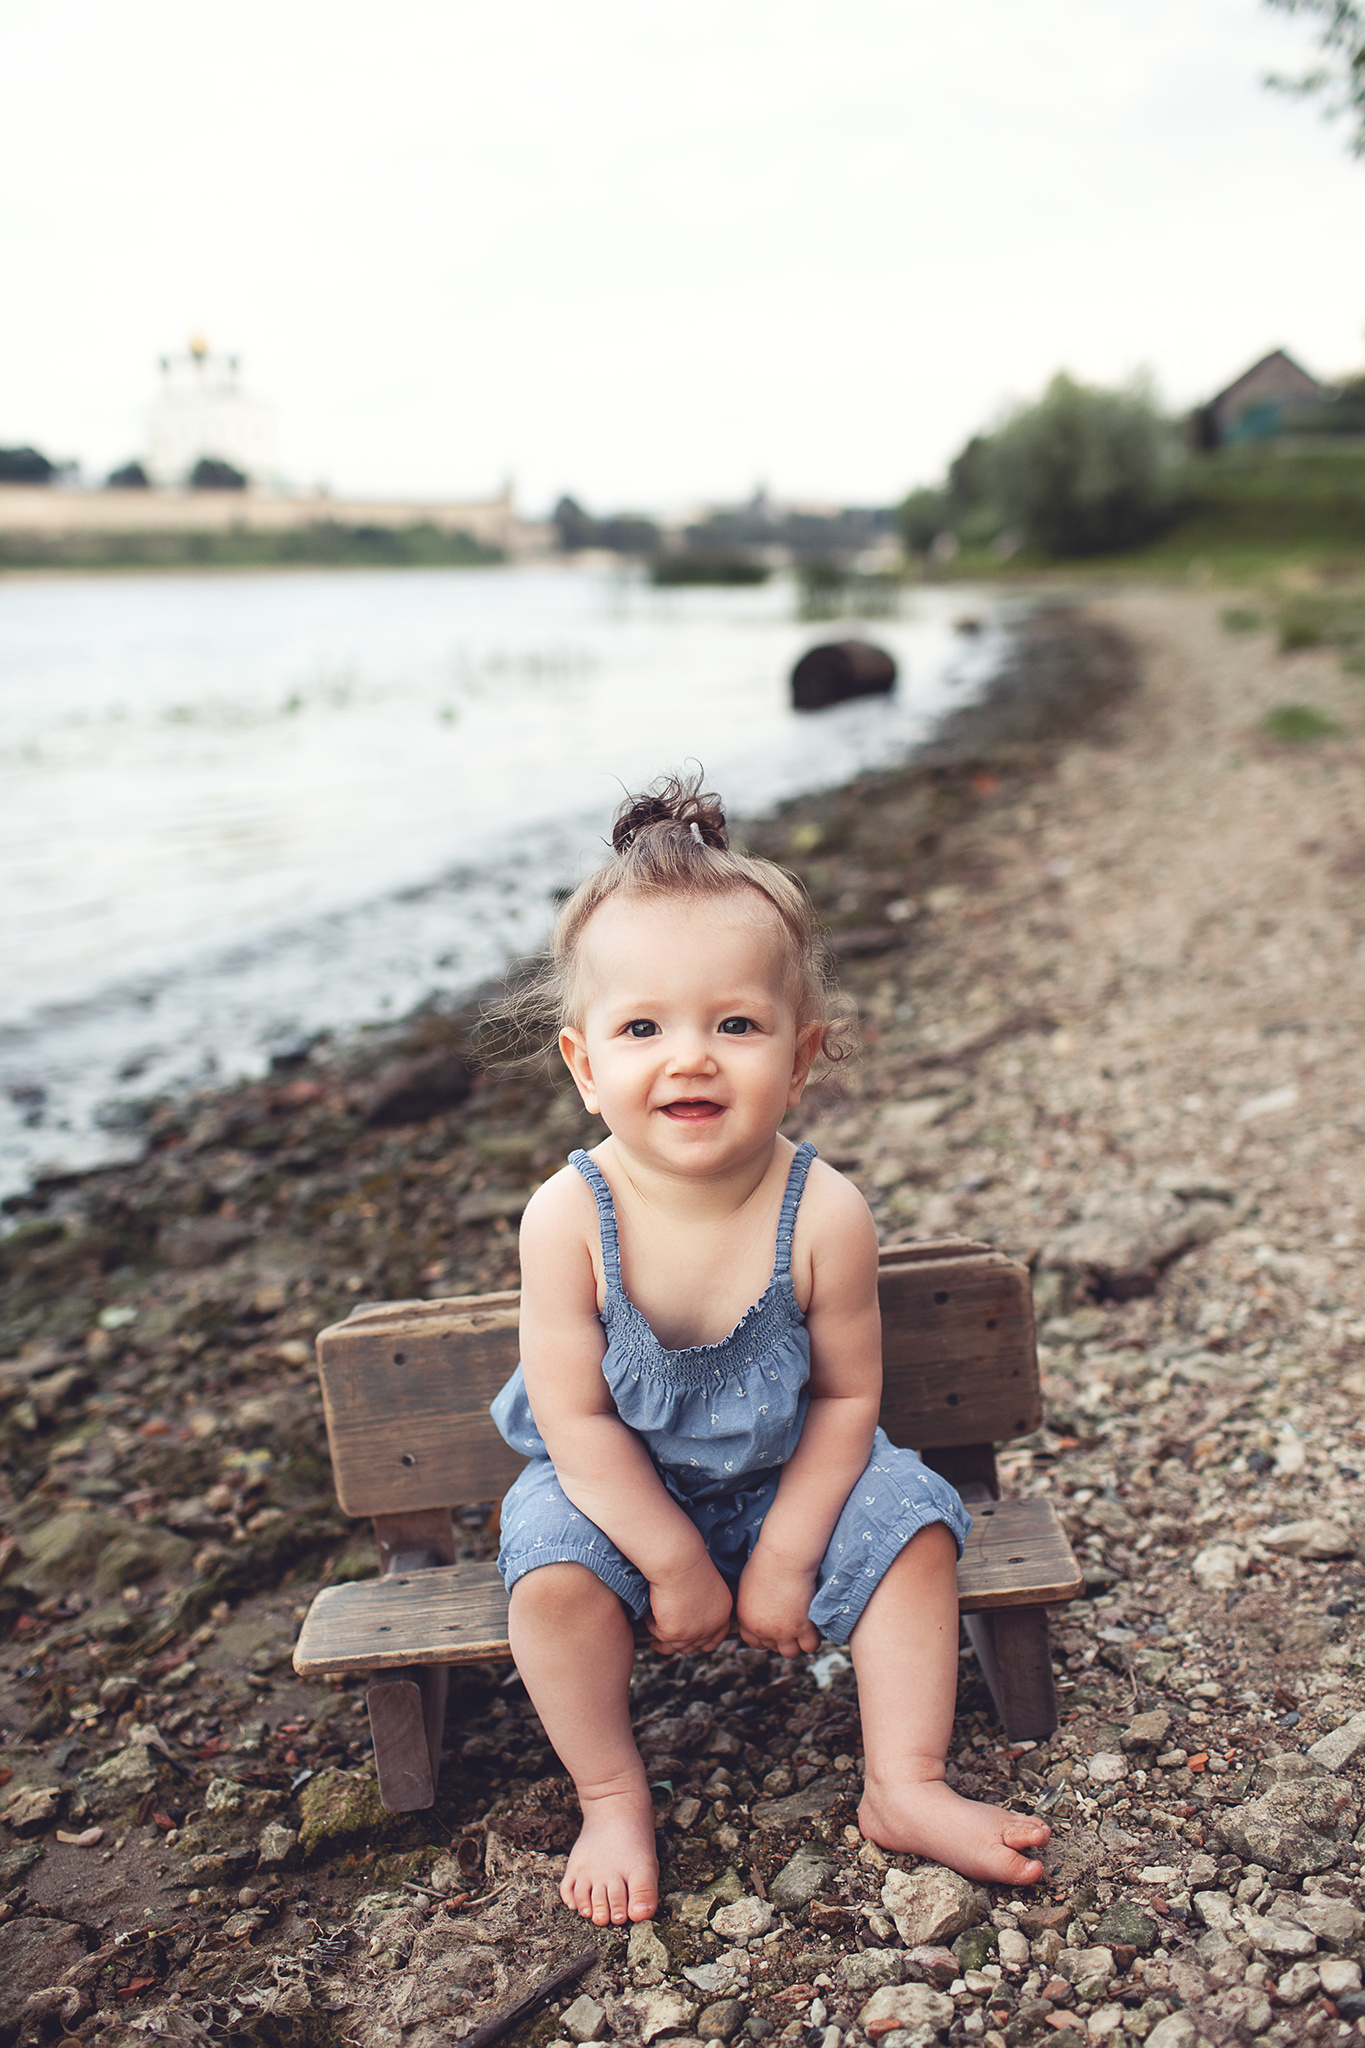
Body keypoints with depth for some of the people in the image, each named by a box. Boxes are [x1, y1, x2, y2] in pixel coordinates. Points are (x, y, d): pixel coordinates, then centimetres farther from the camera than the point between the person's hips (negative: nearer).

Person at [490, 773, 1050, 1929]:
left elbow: (846, 1398, -13)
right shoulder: (570, 1217, -27)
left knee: (910, 1525, -16)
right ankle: (613, 1801, 0)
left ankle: (905, 1789, 3)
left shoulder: (823, 1215, -25)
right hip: (614, 1487, -1)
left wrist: (785, 1554, -14)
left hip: (782, 1477, 2)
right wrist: (672, 1559, -18)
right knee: (554, 1572, -26)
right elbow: (574, 1415, -20)